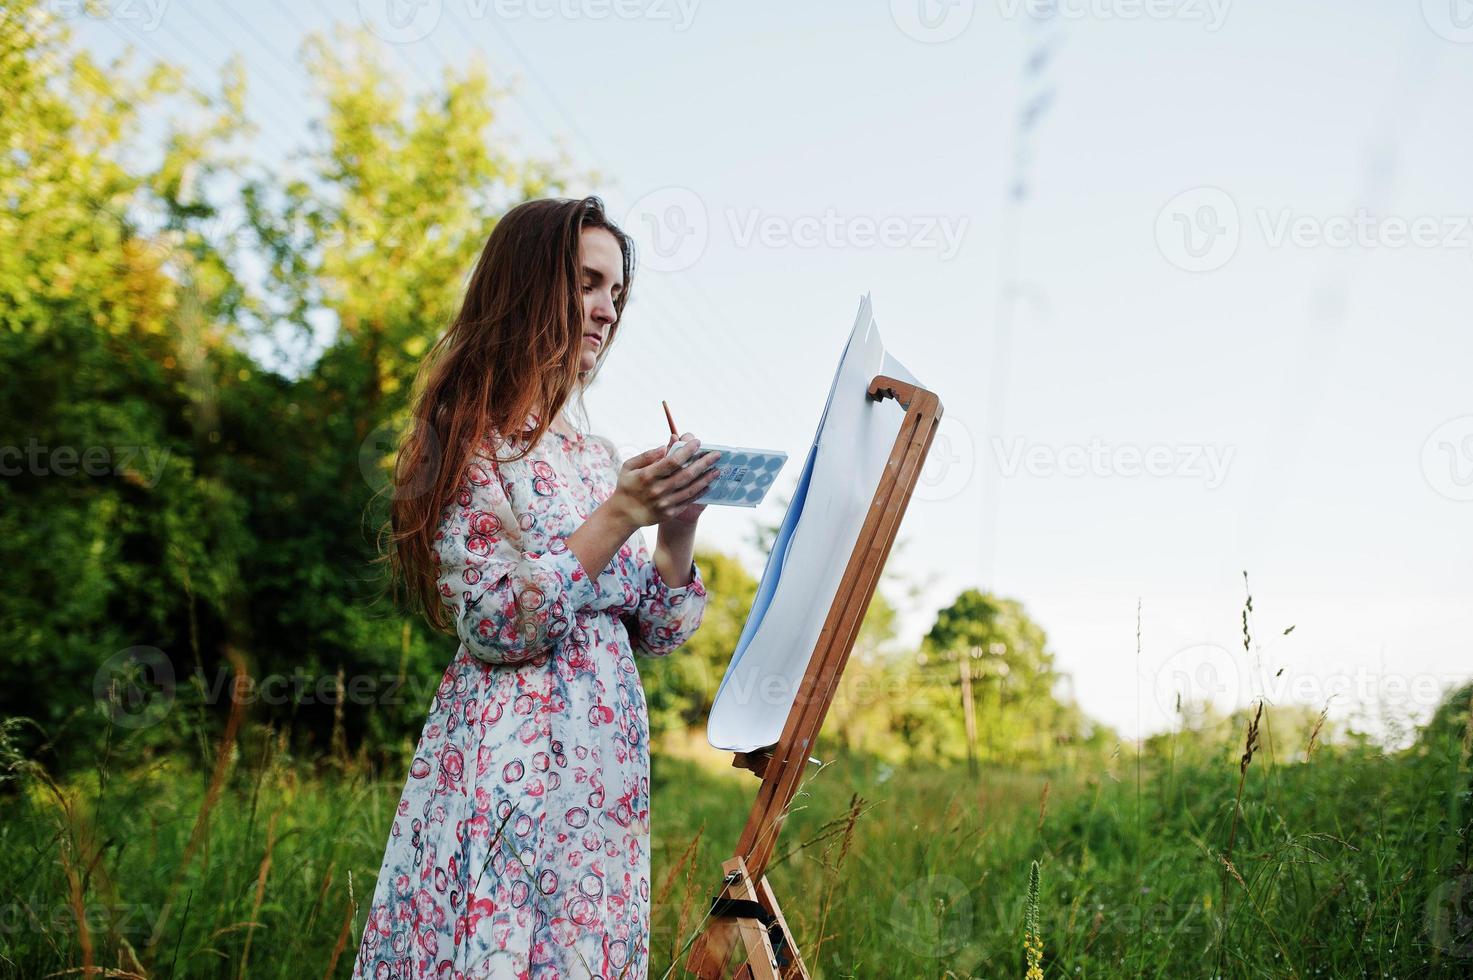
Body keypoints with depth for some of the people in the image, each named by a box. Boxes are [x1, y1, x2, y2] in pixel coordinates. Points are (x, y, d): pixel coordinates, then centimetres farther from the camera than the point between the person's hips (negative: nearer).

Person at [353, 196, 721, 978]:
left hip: (606, 768, 7)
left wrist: (679, 523, -2)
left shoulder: (598, 458, 15)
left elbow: (653, 631, 14)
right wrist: (621, 515, -16)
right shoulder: (472, 438, -5)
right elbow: (492, 626, -14)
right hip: (510, 763, -6)